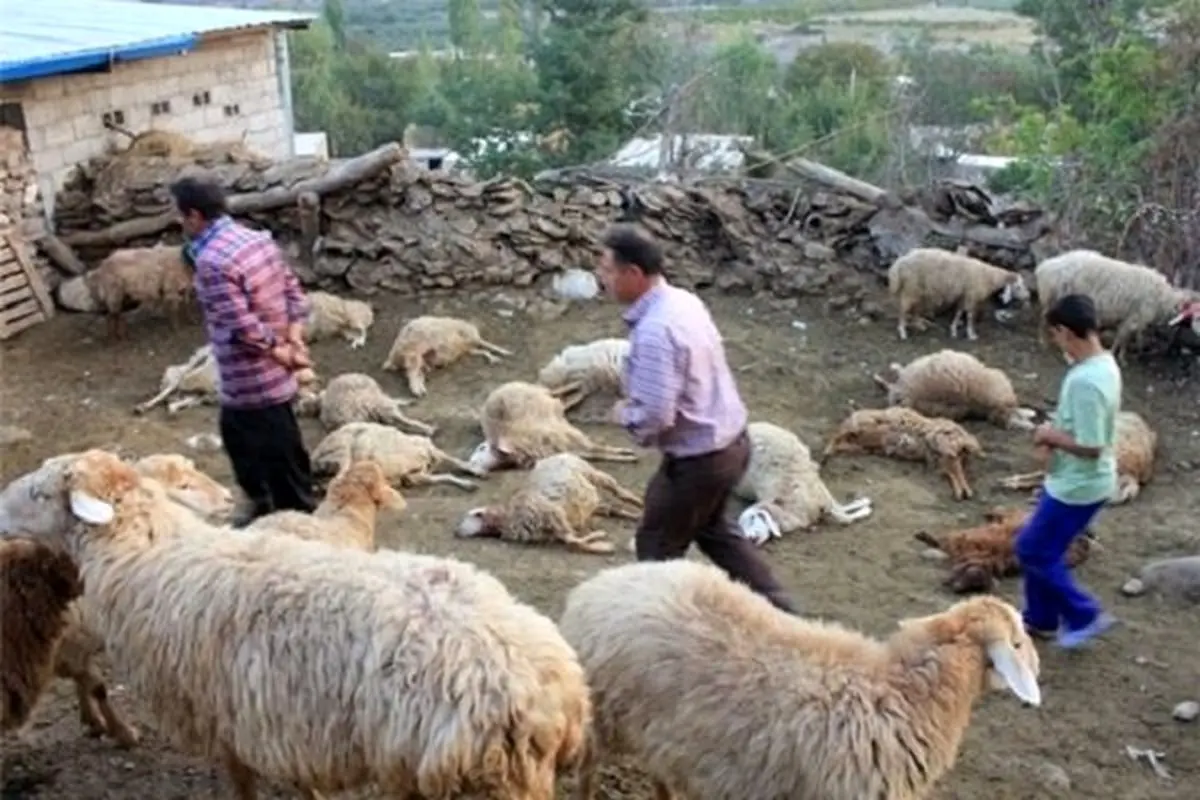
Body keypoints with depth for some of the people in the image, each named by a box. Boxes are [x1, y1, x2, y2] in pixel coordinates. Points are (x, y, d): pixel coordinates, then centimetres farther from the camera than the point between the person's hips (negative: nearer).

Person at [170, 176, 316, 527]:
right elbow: (294, 291, 6)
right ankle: (264, 502, 37)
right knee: (237, 432, 25)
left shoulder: (212, 261, -22)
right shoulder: (257, 238, 5)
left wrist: (281, 353, -14)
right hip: (267, 373, 9)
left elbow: (242, 325, -26)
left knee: (278, 450, 5)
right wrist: (293, 339, -3)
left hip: (252, 377, -9)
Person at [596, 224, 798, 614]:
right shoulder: (684, 300, 2)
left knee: (658, 546, 13)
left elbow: (655, 416, -32)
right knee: (710, 529, 29)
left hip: (699, 458, -10)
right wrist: (636, 404, 10)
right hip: (729, 440, 10)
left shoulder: (654, 331, -29)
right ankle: (776, 608, 33)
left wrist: (624, 414, -10)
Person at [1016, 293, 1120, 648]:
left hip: (1077, 486, -10)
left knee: (1033, 551, 6)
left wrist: (1051, 436, -15)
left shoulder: (1084, 381, -30)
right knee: (1043, 548, 21)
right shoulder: (1105, 363, 2)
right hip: (1074, 481, 10)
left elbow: (1090, 447, -29)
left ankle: (1085, 616, 17)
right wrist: (1057, 429, 3)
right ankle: (1041, 619, 35)